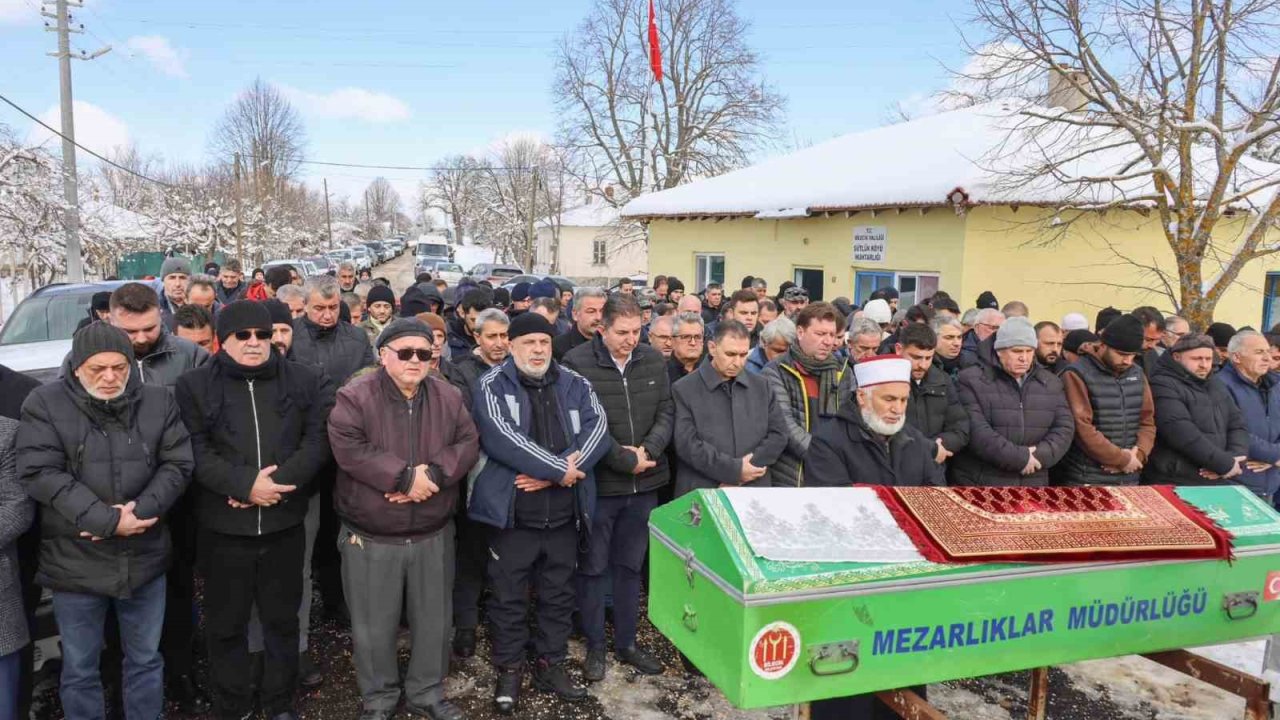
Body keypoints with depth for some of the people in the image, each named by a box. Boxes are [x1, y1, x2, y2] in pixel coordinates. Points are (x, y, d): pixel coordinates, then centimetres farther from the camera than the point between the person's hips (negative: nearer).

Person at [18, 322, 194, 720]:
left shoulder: (158, 401, 1)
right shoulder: (45, 403, -6)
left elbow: (178, 464, -1)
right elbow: (40, 474, -14)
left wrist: (142, 510, -18)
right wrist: (107, 520, -20)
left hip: (145, 559, 2)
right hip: (75, 563, -2)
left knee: (146, 659, 17)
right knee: (79, 668, 14)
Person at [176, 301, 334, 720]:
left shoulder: (305, 381, 2)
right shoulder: (195, 386, -1)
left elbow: (318, 441, -6)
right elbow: (196, 453, -9)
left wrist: (278, 480, -19)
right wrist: (246, 483, -21)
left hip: (285, 525, 1)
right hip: (223, 528, -1)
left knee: (283, 620, 15)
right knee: (226, 626, 12)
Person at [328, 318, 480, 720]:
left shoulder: (448, 397, 1)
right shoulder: (355, 397, -10)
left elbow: (468, 444, -4)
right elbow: (349, 450, -21)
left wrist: (433, 473, -22)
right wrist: (405, 476, -24)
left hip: (433, 534, 3)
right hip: (370, 537, -3)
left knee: (434, 621, 15)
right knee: (374, 627, 11)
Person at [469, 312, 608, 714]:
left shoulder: (575, 385, 5)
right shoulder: (493, 386, -6)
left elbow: (597, 429, -8)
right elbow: (501, 437, -21)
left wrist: (552, 473, -20)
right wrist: (560, 469, -22)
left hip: (564, 514, 4)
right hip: (512, 512, -3)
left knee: (559, 595, 16)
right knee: (509, 598, 10)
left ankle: (551, 665, 33)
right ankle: (509, 671, 27)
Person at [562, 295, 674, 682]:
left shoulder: (654, 361, 3)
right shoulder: (577, 362, -13)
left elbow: (666, 412, 3)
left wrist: (648, 450, -14)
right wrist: (624, 460, -17)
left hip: (644, 483, 5)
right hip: (597, 482, -4)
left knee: (630, 565, 17)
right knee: (593, 567, 9)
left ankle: (627, 642, 32)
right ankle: (595, 646, 25)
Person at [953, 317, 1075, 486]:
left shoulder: (1051, 384, 13)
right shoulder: (972, 380, -6)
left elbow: (1064, 427, 7)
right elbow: (976, 431, -17)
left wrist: (1041, 455, -11)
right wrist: (1019, 457, -19)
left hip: (1032, 483, 5)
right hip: (980, 484, -5)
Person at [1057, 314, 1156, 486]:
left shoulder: (1137, 374, 11)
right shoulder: (1077, 375, -10)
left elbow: (1147, 421, 12)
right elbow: (1082, 430, -17)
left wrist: (1138, 454, -6)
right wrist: (1122, 459, -12)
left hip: (1129, 479, 6)